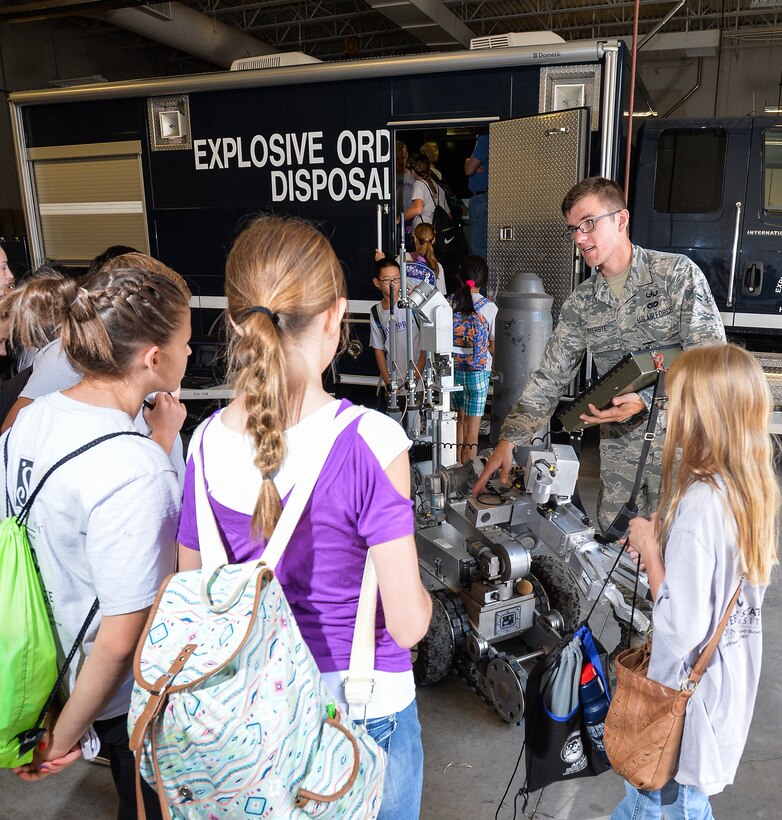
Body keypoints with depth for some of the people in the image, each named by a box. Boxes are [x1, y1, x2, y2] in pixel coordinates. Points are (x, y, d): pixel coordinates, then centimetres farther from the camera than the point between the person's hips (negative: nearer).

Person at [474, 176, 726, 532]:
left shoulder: (677, 273, -6)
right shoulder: (580, 304, 5)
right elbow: (548, 379, 4)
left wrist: (645, 401, -23)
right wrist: (509, 439, -5)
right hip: (619, 448, 4)